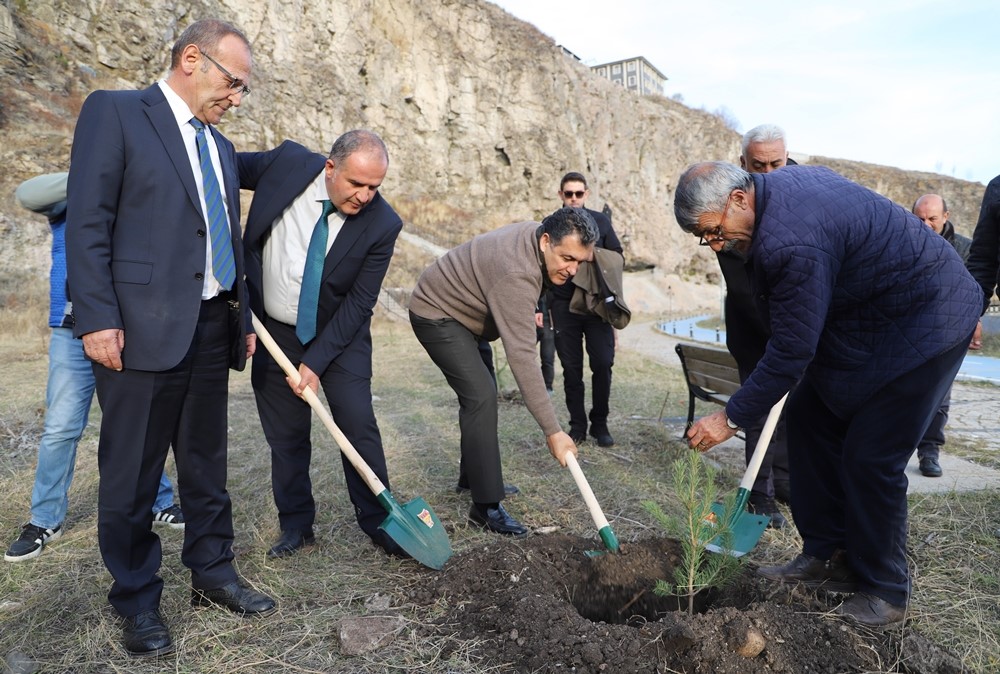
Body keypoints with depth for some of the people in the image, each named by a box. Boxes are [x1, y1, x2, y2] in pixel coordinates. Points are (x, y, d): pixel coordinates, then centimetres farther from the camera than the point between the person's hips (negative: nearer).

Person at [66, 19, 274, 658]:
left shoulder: (220, 147, 19)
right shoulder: (114, 111, -2)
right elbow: (87, 222, -9)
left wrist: (243, 319, 15)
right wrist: (97, 318, -16)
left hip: (212, 330, 7)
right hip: (142, 329, -6)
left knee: (207, 465, 15)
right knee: (132, 476, 5)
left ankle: (213, 571, 30)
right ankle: (138, 600, 22)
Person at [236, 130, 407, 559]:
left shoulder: (383, 224, -21)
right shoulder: (287, 163, -16)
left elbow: (358, 303, -16)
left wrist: (316, 361, -18)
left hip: (340, 335, -2)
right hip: (274, 332, 2)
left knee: (359, 426, -5)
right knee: (286, 434, 8)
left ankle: (379, 523, 13)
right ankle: (296, 526, 25)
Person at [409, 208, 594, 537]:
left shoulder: (535, 236, -8)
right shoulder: (516, 274, -36)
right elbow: (521, 357, -39)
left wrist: (526, 316, 5)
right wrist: (552, 431, -38)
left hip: (458, 312, 10)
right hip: (436, 314, -10)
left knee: (479, 392, 14)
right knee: (481, 396, -18)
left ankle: (472, 474, 29)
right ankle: (486, 506, -13)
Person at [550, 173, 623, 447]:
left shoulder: (600, 221, 8)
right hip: (564, 307, 0)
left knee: (603, 363, -5)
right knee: (571, 368, 3)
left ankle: (600, 424, 12)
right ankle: (577, 425, 15)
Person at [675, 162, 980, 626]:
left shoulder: (791, 243, -33)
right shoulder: (781, 183, -2)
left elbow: (791, 352, -27)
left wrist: (731, 418, -18)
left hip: (925, 324, -10)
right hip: (870, 314, 11)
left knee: (870, 457, -9)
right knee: (808, 417, 9)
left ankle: (884, 592, 12)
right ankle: (826, 557, 19)